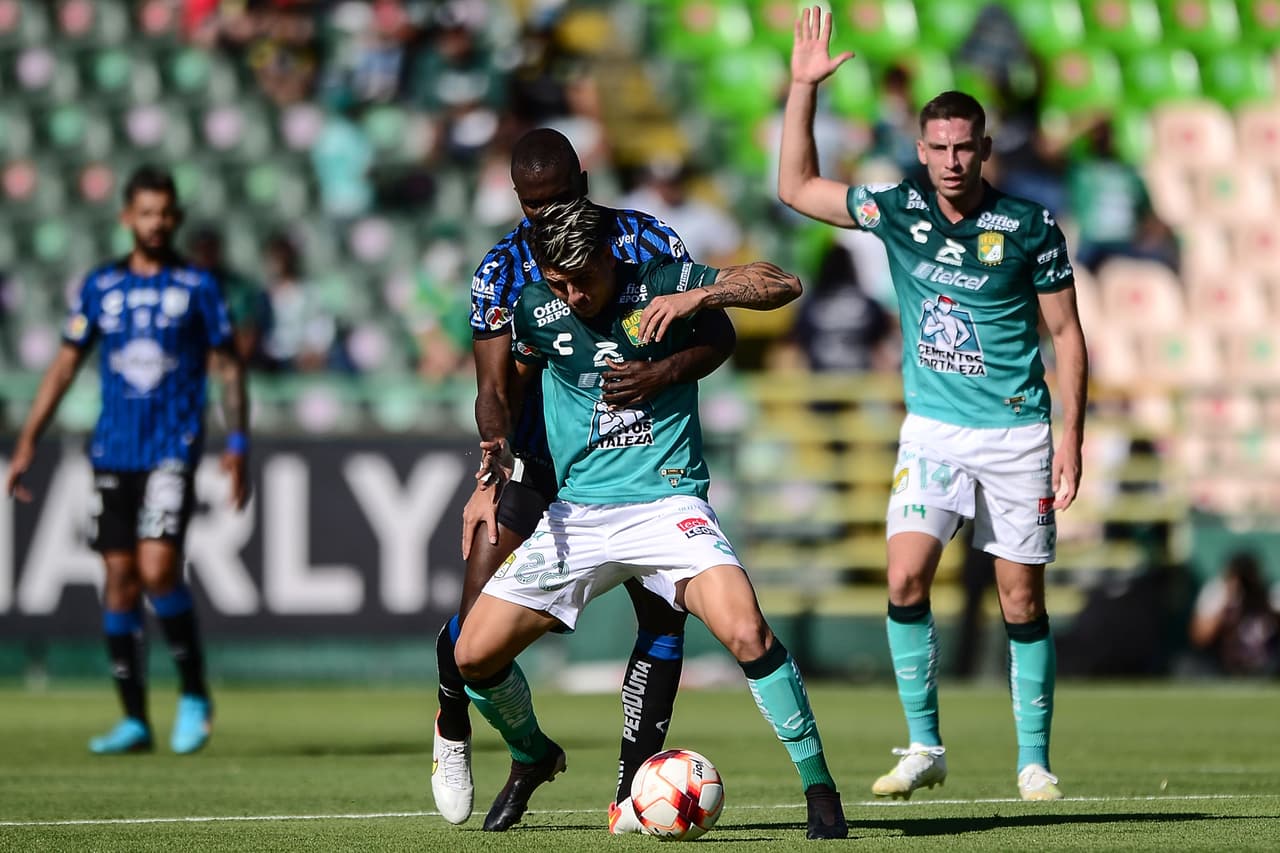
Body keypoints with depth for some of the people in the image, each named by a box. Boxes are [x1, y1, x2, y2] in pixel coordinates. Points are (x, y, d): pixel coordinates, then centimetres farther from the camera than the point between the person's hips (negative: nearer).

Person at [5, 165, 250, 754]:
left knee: (157, 567, -18)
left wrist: (238, 443, -3)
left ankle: (195, 695, 0)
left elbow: (228, 368, 6)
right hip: (113, 452, 3)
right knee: (119, 576, 2)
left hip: (174, 447, -3)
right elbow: (65, 366, 12)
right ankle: (134, 720, 9)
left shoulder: (197, 286, 2)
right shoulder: (101, 286, 9)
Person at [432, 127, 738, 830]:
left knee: (665, 613, -9)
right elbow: (494, 389, -13)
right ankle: (451, 731, 19)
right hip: (538, 465, -1)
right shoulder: (502, 270, -7)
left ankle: (632, 787, -1)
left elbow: (718, 333, -7)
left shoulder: (645, 240, -6)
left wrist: (665, 371, -29)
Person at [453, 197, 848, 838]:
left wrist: (700, 296, -24)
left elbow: (782, 285, -8)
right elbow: (511, 381, 22)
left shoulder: (660, 285, -7)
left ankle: (819, 789, -14)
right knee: (474, 656, -1)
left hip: (666, 502, -4)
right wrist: (497, 442, 2)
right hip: (575, 514, 4)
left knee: (747, 632, -27)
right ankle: (533, 757, 31)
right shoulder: (536, 310, 2)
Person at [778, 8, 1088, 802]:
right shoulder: (898, 209, 0)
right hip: (932, 429, 2)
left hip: (1017, 431, -2)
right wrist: (803, 86, 1)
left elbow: (1066, 332, 0)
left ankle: (1034, 763, 10)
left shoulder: (1030, 224, -7)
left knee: (1023, 599, 1)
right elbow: (797, 187, 10)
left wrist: (1072, 435, -6)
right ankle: (924, 748, -2)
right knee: (906, 578, -13)